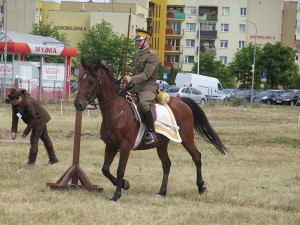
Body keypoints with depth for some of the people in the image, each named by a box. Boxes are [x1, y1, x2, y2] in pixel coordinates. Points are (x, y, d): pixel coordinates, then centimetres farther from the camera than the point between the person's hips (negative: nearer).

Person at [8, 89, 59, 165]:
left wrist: (26, 132, -24)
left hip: (40, 119, -9)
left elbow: (33, 119, -29)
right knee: (45, 138, 18)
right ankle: (53, 159, 30)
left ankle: (31, 162, 0)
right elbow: (15, 116, -8)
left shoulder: (28, 103, -38)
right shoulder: (15, 103, -14)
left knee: (34, 139, -9)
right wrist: (14, 131, -15)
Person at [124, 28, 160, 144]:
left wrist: (131, 79, -34)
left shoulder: (152, 55, -11)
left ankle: (151, 132, -33)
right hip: (136, 87, 10)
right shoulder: (138, 54, 18)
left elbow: (146, 74, -23)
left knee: (143, 103, -38)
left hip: (148, 88, -10)